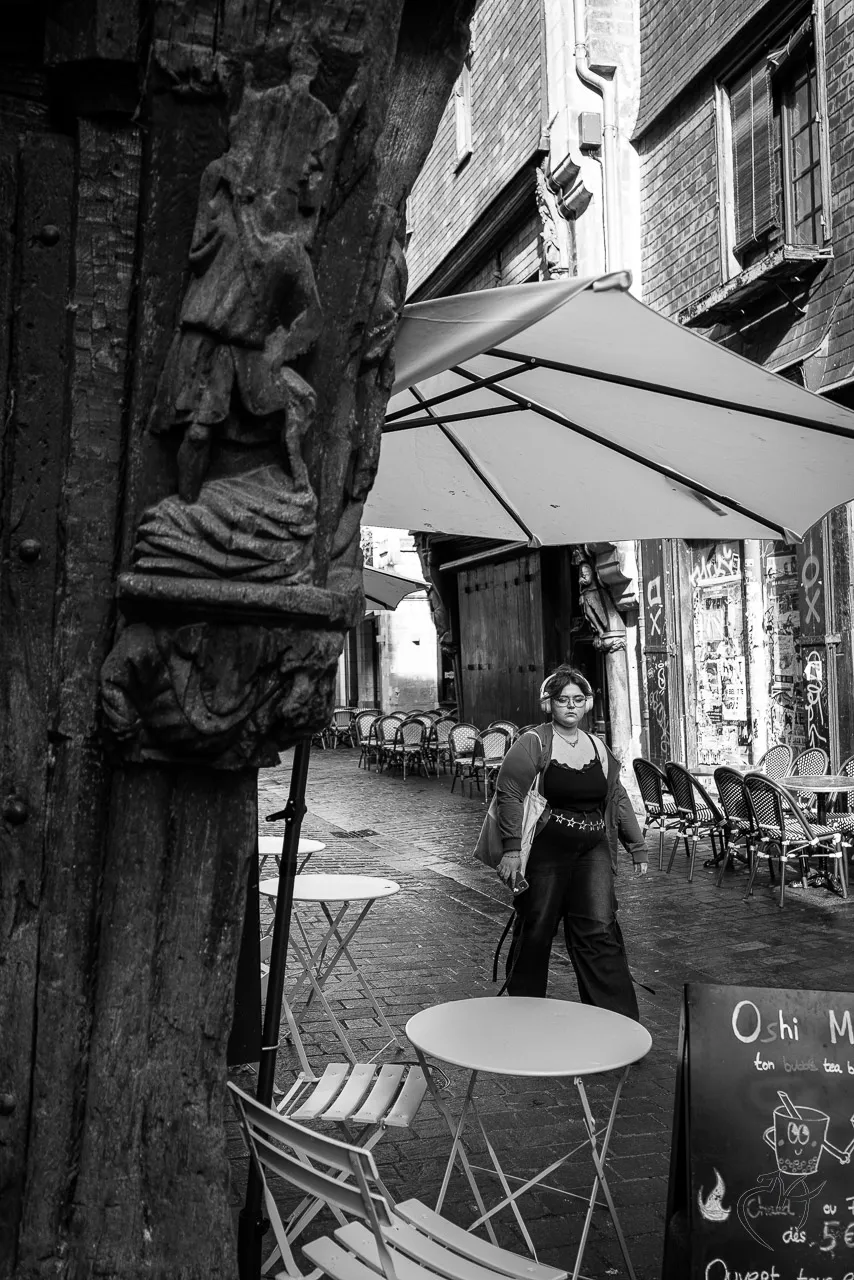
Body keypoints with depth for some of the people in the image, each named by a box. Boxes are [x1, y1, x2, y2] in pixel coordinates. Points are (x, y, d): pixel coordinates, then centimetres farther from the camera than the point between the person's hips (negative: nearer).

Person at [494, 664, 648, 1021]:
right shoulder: (533, 743, -6)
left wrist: (637, 847, 15)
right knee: (535, 931, 4)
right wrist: (512, 849, -22)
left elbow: (618, 799, 18)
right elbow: (509, 795, -14)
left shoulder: (599, 747, 13)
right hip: (545, 850, -4)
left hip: (592, 851, 4)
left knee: (599, 932, -5)